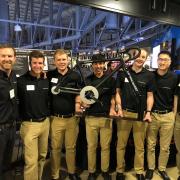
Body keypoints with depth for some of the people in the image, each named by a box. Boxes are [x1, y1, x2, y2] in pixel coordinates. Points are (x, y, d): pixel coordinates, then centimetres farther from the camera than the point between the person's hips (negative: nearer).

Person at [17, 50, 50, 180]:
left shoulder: (47, 81, 5)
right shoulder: (21, 81, -10)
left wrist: (48, 115, 11)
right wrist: (21, 117, -7)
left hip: (45, 123, 5)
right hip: (29, 124, -5)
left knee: (42, 156, 17)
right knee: (31, 161, -3)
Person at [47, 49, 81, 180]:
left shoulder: (75, 76, 1)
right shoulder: (49, 75, 1)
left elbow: (78, 94, 8)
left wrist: (77, 105, -7)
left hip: (72, 118, 1)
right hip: (55, 118, 0)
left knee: (71, 147, 13)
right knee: (55, 148, 9)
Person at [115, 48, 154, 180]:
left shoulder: (149, 75, 4)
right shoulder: (123, 72, 2)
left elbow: (150, 96, 6)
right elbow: (118, 92, 5)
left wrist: (148, 112, -5)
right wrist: (119, 109, -5)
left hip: (141, 114, 1)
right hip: (125, 112, 0)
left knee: (140, 146, 10)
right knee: (121, 144, 7)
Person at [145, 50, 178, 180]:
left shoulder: (174, 78, -2)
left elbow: (175, 97, 6)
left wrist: (174, 114, 5)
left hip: (168, 116, 0)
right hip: (152, 114, 0)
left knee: (165, 147, 11)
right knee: (151, 145, 10)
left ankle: (162, 169, 30)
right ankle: (150, 168, 28)